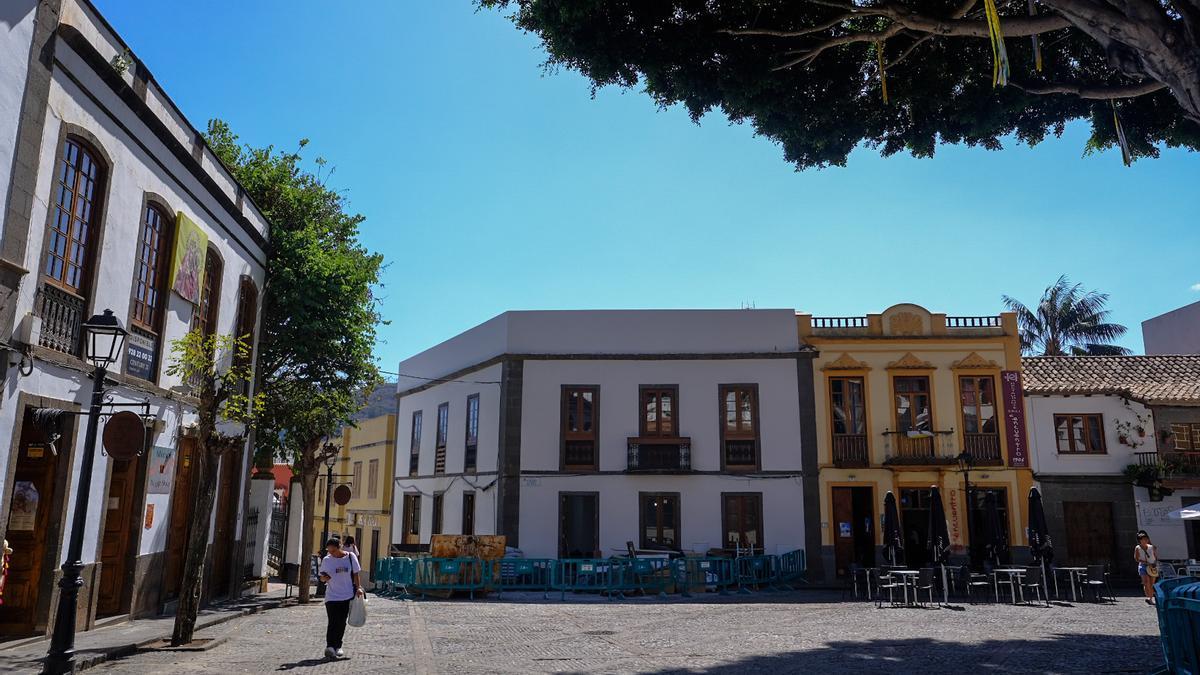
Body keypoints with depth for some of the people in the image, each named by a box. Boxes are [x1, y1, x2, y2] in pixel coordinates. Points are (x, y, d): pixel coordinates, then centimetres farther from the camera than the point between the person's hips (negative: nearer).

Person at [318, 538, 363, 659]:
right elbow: (322, 577, 4)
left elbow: (355, 574, 8)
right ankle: (329, 647, -16)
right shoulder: (326, 560, -1)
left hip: (347, 596, 1)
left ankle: (337, 647, 19)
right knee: (332, 622, -13)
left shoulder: (351, 557, -1)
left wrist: (358, 587, 1)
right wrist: (324, 577, -18)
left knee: (341, 623, 7)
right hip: (332, 596, -1)